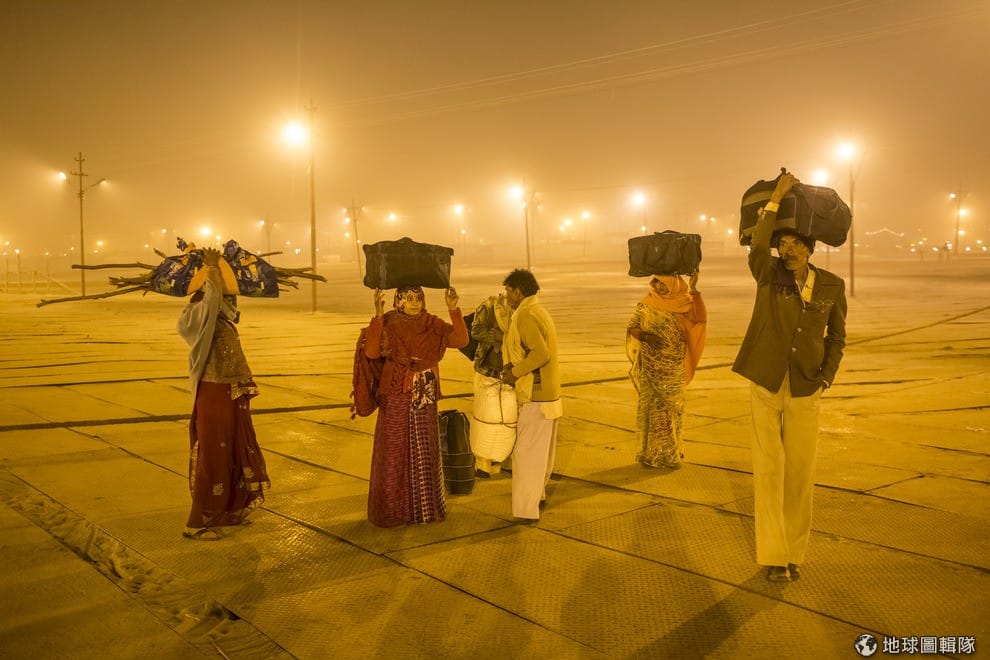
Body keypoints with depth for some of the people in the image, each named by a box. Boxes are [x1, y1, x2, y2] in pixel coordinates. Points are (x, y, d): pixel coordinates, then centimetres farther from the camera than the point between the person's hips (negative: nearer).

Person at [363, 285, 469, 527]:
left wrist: (454, 310, -22)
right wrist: (378, 315, -29)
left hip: (424, 399, 3)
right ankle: (390, 510, 19)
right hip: (395, 398, -3)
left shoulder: (432, 324, 0)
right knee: (394, 453, 5)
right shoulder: (388, 325, -8)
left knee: (424, 452, 11)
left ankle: (424, 506, 27)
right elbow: (371, 352, -23)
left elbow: (460, 340, -12)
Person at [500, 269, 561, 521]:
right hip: (548, 392, 10)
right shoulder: (539, 311, 13)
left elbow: (541, 354, -28)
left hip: (535, 396, -10)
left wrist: (515, 372, -18)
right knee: (541, 450, 20)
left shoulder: (526, 316, -18)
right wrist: (513, 364, 4)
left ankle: (526, 509, 3)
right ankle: (537, 495, 34)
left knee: (527, 453, -3)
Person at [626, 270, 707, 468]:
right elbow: (632, 326, -4)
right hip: (649, 367, 1)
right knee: (650, 404, 5)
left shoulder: (682, 304, -1)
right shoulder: (645, 304, 2)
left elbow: (700, 318, -17)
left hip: (672, 369, 0)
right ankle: (650, 452, 14)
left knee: (671, 407, 6)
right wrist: (645, 336, -24)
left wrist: (693, 288, -22)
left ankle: (671, 454, 17)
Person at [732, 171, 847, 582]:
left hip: (806, 390, 1)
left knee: (801, 472, 7)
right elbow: (756, 247, -26)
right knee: (768, 470, 1)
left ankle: (795, 551, 22)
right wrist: (776, 197, -25)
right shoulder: (769, 276, -3)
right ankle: (774, 555, 12)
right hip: (767, 384, -1)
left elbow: (837, 337, 11)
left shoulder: (831, 286, 2)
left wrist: (826, 378, -2)